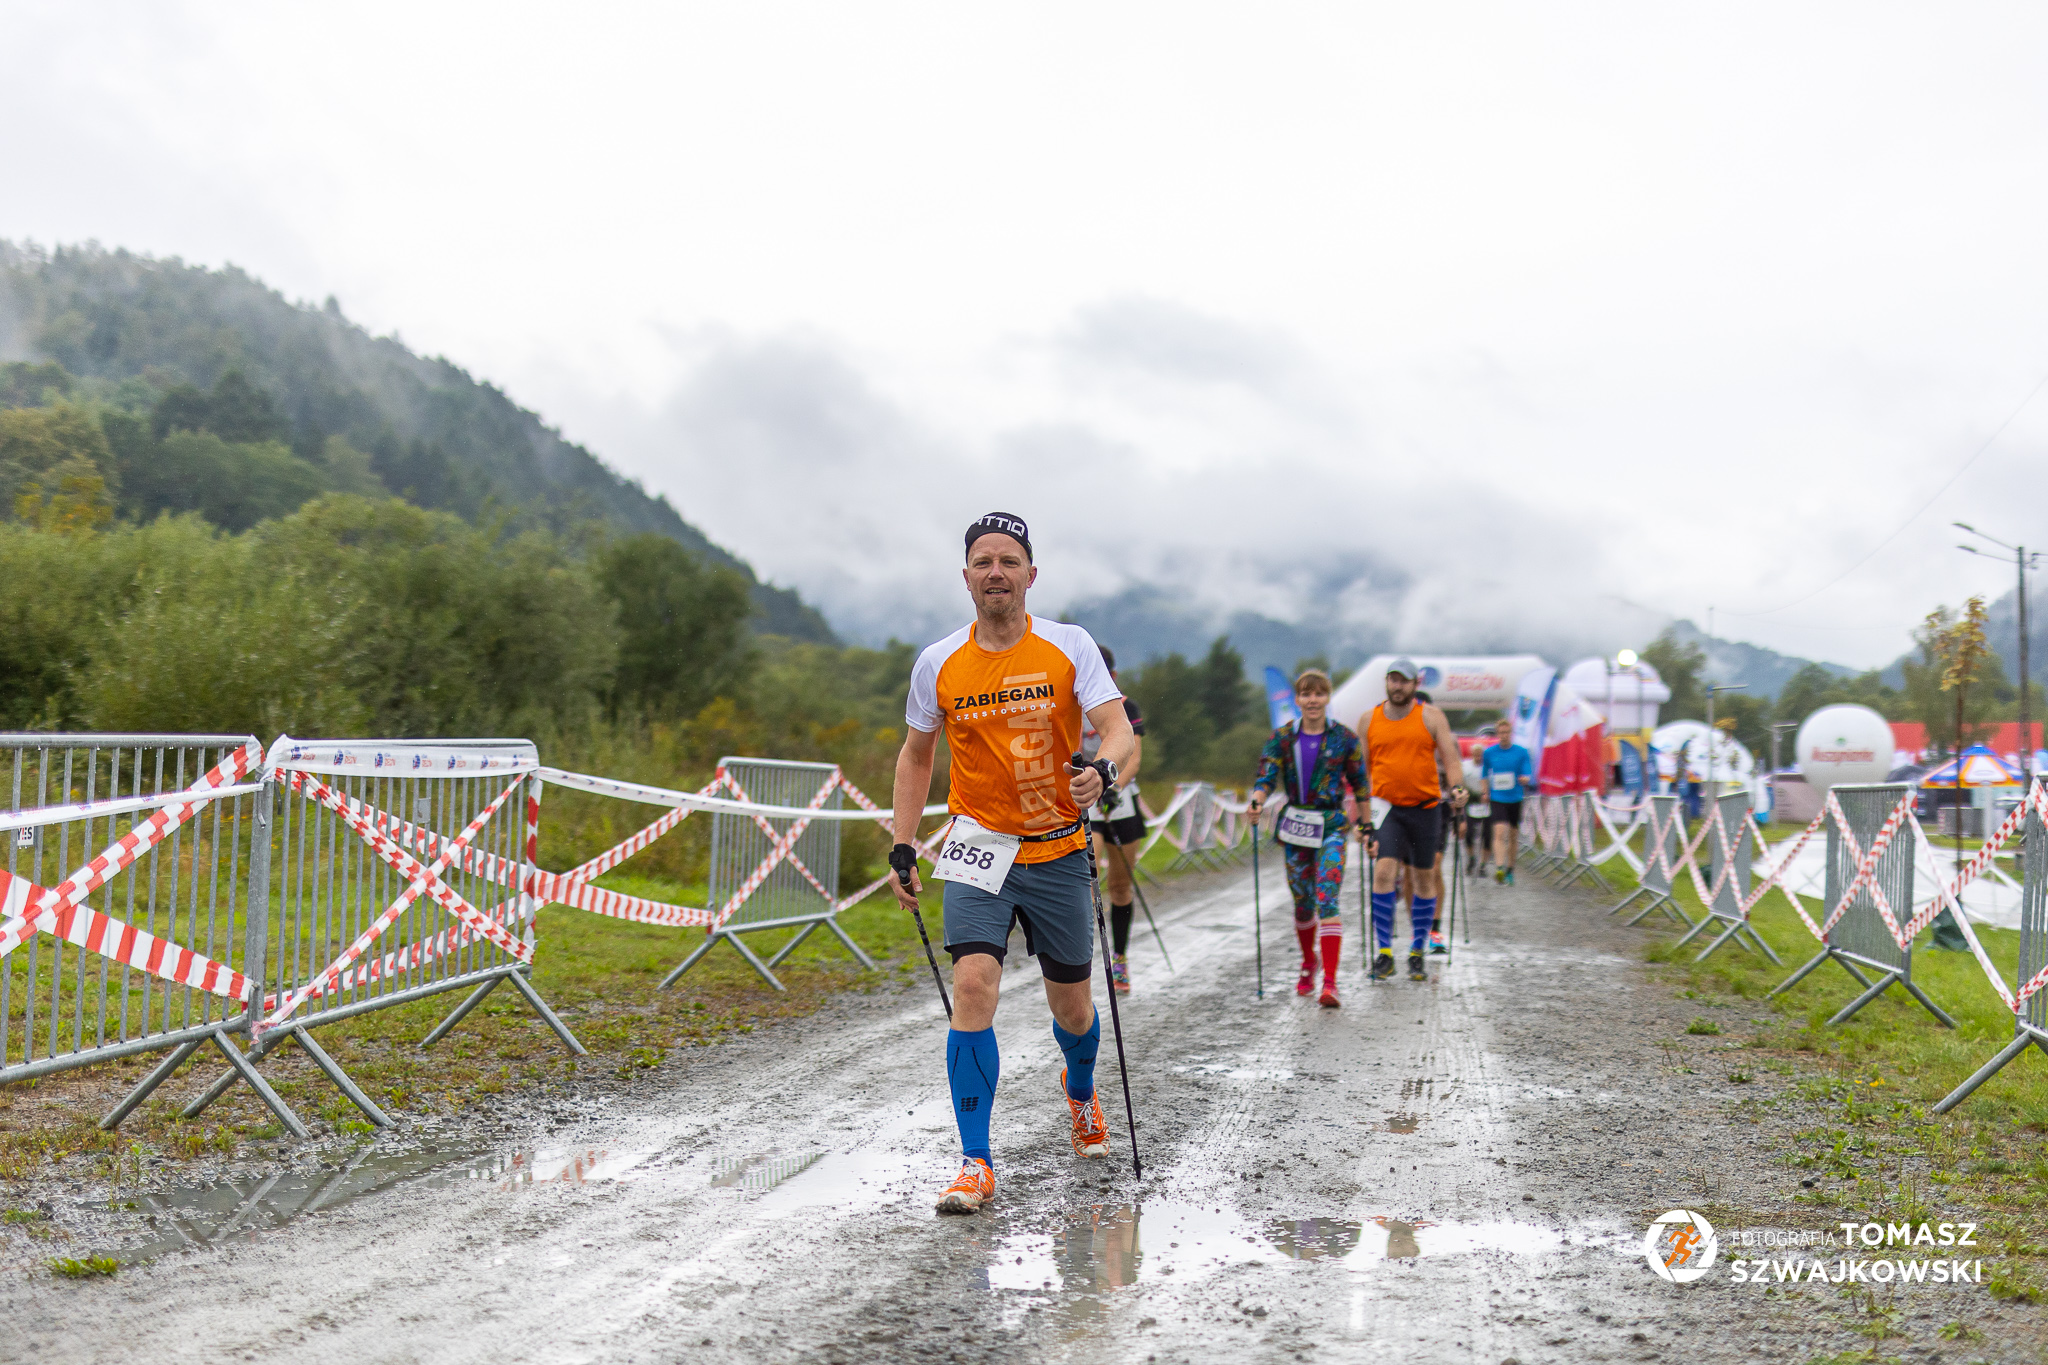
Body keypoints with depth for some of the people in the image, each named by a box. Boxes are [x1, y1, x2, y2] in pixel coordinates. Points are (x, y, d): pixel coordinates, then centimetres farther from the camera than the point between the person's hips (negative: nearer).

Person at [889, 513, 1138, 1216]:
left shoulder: (1069, 647, -6)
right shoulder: (938, 664, -1)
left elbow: (1120, 731, -14)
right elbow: (915, 755, 11)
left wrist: (1102, 769, -37)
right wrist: (903, 849, 6)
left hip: (1058, 850, 0)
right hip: (980, 846, 0)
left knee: (1072, 1008, 10)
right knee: (973, 986, -18)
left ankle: (1080, 1091, 46)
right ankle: (976, 1164, -9)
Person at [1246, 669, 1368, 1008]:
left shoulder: (1344, 738, 0)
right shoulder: (1282, 738, 3)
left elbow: (1359, 784, 7)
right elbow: (1266, 776, -6)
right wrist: (1257, 800, -26)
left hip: (1331, 827, -2)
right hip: (1294, 825, 2)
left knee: (1327, 900, -15)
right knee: (1302, 901, 11)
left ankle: (1330, 982, -18)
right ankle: (1308, 963, 37)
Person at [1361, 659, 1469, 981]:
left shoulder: (1431, 716, 3)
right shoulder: (1370, 719, 8)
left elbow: (1450, 759, 1)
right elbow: (1362, 770, 14)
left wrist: (1457, 787, -19)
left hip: (1425, 807, 0)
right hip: (1385, 808, 0)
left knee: (1424, 880, 6)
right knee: (1384, 872, -16)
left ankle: (1417, 954, 20)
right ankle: (1384, 953, -9)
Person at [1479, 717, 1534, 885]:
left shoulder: (1521, 752, 1)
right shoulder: (1489, 752, 3)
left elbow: (1528, 775, 0)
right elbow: (1484, 774, 15)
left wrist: (1525, 779, -22)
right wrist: (1485, 792, 10)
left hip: (1516, 799, 1)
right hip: (1497, 798, -1)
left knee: (1513, 836, 9)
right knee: (1500, 832, -18)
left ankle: (1510, 870, 24)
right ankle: (1499, 868, -28)